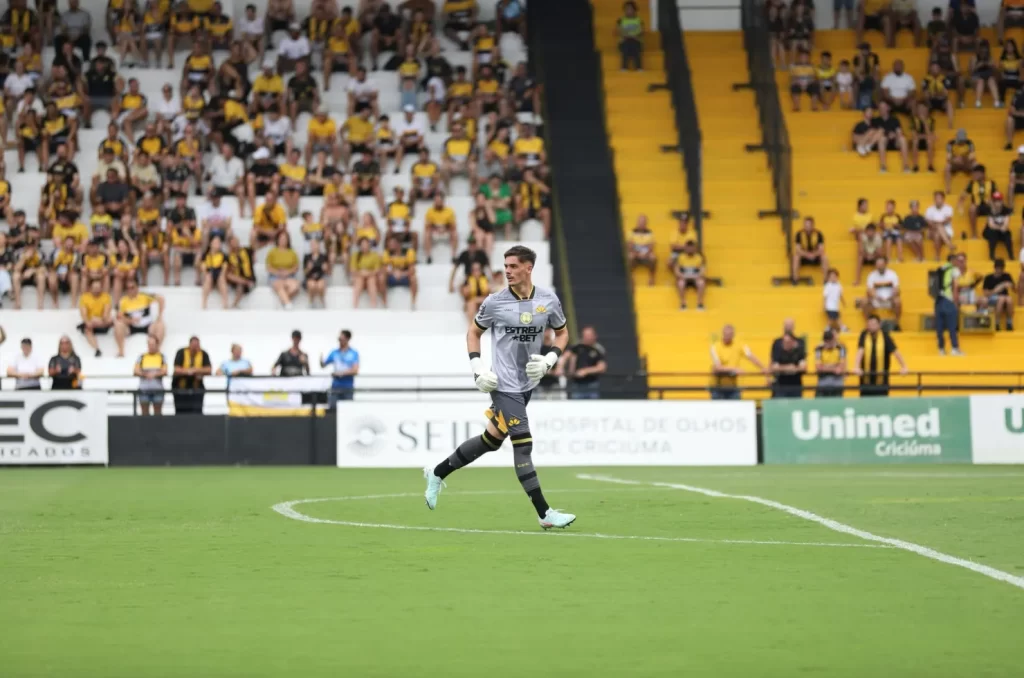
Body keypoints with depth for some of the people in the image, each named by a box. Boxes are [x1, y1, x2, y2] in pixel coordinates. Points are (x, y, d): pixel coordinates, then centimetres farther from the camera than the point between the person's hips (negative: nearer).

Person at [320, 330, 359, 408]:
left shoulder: (354, 353, 0)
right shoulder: (334, 353, 9)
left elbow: (355, 371, -9)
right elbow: (323, 365, 11)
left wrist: (341, 373, -14)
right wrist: (321, 360, -11)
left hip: (348, 387, -2)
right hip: (335, 386, 2)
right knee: (332, 408, -6)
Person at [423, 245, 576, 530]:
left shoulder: (549, 301, -2)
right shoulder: (495, 302, -8)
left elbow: (562, 333, 13)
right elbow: (474, 332, 6)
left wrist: (549, 360, -6)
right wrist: (478, 368, -7)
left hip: (528, 383, 5)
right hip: (504, 385, -5)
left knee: (492, 439, 14)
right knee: (522, 444, -12)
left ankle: (438, 473, 33)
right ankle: (544, 513, -9)